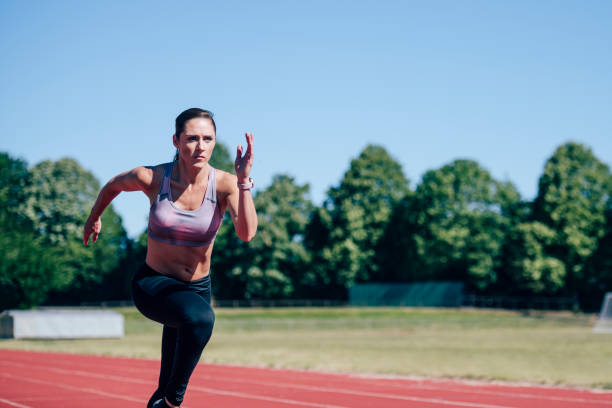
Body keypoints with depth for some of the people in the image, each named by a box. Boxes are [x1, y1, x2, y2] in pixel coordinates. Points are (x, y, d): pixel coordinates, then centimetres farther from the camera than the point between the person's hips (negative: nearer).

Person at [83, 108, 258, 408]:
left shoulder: (224, 183, -16)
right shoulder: (151, 178, -17)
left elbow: (246, 233, -31)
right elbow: (113, 185, 6)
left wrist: (244, 181, -39)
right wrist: (94, 218, 21)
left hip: (197, 288, 3)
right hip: (153, 285, -3)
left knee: (174, 375, 19)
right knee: (201, 317, -36)